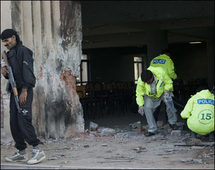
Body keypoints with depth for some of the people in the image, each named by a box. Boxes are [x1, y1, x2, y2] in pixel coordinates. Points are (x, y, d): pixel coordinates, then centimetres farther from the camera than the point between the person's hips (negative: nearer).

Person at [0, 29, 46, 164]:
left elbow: (27, 71, -16)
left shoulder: (23, 51, -7)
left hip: (24, 91, -9)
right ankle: (21, 153, 11)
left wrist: (24, 91, -23)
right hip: (14, 91, 9)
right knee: (14, 122, 6)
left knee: (23, 120, -18)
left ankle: (38, 151, -17)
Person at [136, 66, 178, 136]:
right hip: (150, 96, 1)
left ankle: (172, 122, 0)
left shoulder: (161, 73, -32)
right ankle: (152, 130, -6)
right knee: (147, 108, -18)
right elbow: (139, 94, -17)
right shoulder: (140, 81, -30)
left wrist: (166, 90, -30)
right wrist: (140, 105, -27)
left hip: (162, 92, -1)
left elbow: (169, 82, -13)